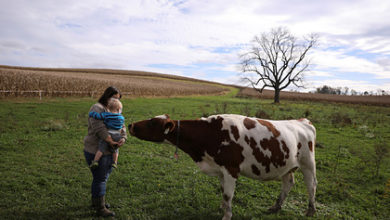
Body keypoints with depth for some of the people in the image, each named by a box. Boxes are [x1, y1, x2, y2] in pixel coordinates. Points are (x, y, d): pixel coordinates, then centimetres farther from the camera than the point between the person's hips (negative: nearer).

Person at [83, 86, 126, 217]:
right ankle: (100, 209, 13)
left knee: (103, 177, 20)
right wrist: (111, 141, -31)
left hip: (108, 151, 9)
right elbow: (99, 128, -26)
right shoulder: (97, 108, -14)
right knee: (100, 178, 0)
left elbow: (121, 126, 6)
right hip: (96, 152, -9)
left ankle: (96, 201, 38)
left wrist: (123, 138, -14)